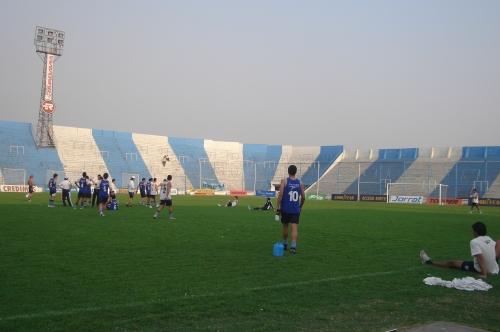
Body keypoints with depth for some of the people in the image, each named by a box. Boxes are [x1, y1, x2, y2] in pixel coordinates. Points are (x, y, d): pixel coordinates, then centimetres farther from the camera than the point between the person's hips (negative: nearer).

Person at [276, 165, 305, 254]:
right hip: (296, 210, 1)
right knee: (294, 227, -4)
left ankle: (285, 244, 31)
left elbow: (280, 195, -13)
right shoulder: (300, 183, 4)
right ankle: (293, 246, -18)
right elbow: (303, 197, 7)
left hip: (285, 209, -1)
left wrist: (277, 208, -8)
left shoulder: (284, 181, -5)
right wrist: (300, 206, 24)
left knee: (285, 226, 17)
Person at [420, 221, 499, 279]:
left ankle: (430, 261, 24)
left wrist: (484, 274, -28)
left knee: (452, 263, 10)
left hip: (480, 269, -5)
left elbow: (480, 258, -29)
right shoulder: (489, 239, 0)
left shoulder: (474, 241, -20)